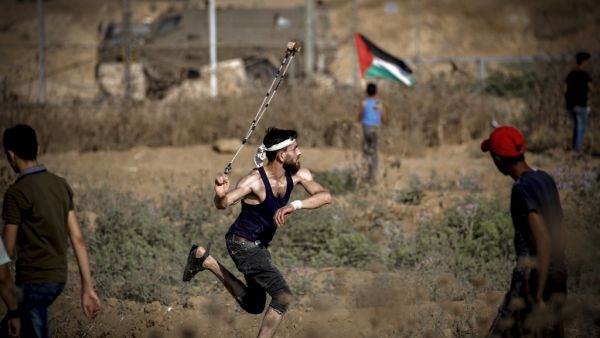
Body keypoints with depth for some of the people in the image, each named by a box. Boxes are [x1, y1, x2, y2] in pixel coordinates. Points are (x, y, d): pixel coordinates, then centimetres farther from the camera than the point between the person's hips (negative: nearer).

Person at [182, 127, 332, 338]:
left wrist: (295, 205, -35)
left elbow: (325, 196, -18)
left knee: (254, 305, 22)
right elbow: (223, 204, -32)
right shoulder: (255, 180, -27)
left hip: (260, 246, 8)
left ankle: (205, 260, 25)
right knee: (283, 296, -19)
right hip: (243, 243, -8)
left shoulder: (298, 175, -9)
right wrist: (220, 194, -57)